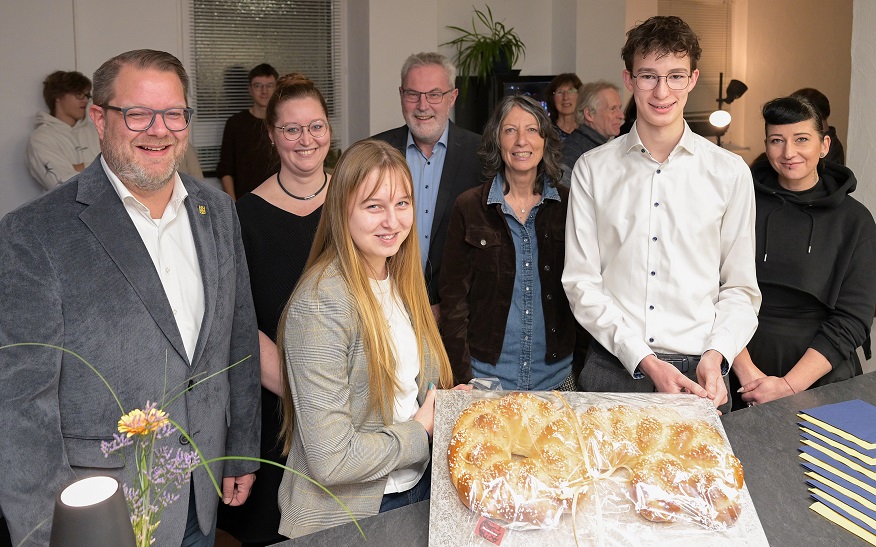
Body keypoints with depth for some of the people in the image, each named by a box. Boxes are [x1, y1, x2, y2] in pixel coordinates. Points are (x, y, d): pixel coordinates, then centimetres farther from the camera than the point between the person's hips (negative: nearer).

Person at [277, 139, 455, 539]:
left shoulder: (402, 282, -1)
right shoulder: (320, 303, -25)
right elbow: (330, 460, -27)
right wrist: (420, 432, -14)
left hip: (418, 487, 7)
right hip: (349, 515, -6)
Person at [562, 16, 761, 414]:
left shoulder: (730, 172, 2)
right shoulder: (592, 169, 0)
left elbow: (740, 287, 5)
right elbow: (582, 281, -3)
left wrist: (716, 356, -12)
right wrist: (644, 361, -11)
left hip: (698, 371, 1)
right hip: (613, 368, 0)